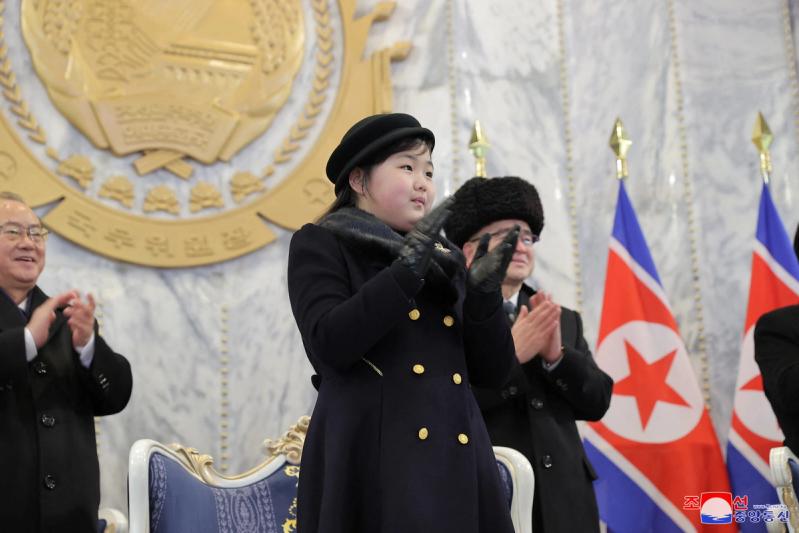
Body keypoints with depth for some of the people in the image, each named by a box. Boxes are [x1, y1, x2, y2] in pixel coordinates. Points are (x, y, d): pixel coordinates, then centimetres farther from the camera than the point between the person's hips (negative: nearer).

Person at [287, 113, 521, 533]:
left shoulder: (445, 258, 18)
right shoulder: (320, 245, 5)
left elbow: (492, 371, 11)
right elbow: (329, 343, -12)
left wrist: (484, 292, -4)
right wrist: (406, 270, -15)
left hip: (456, 461, 5)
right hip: (372, 461, -5)